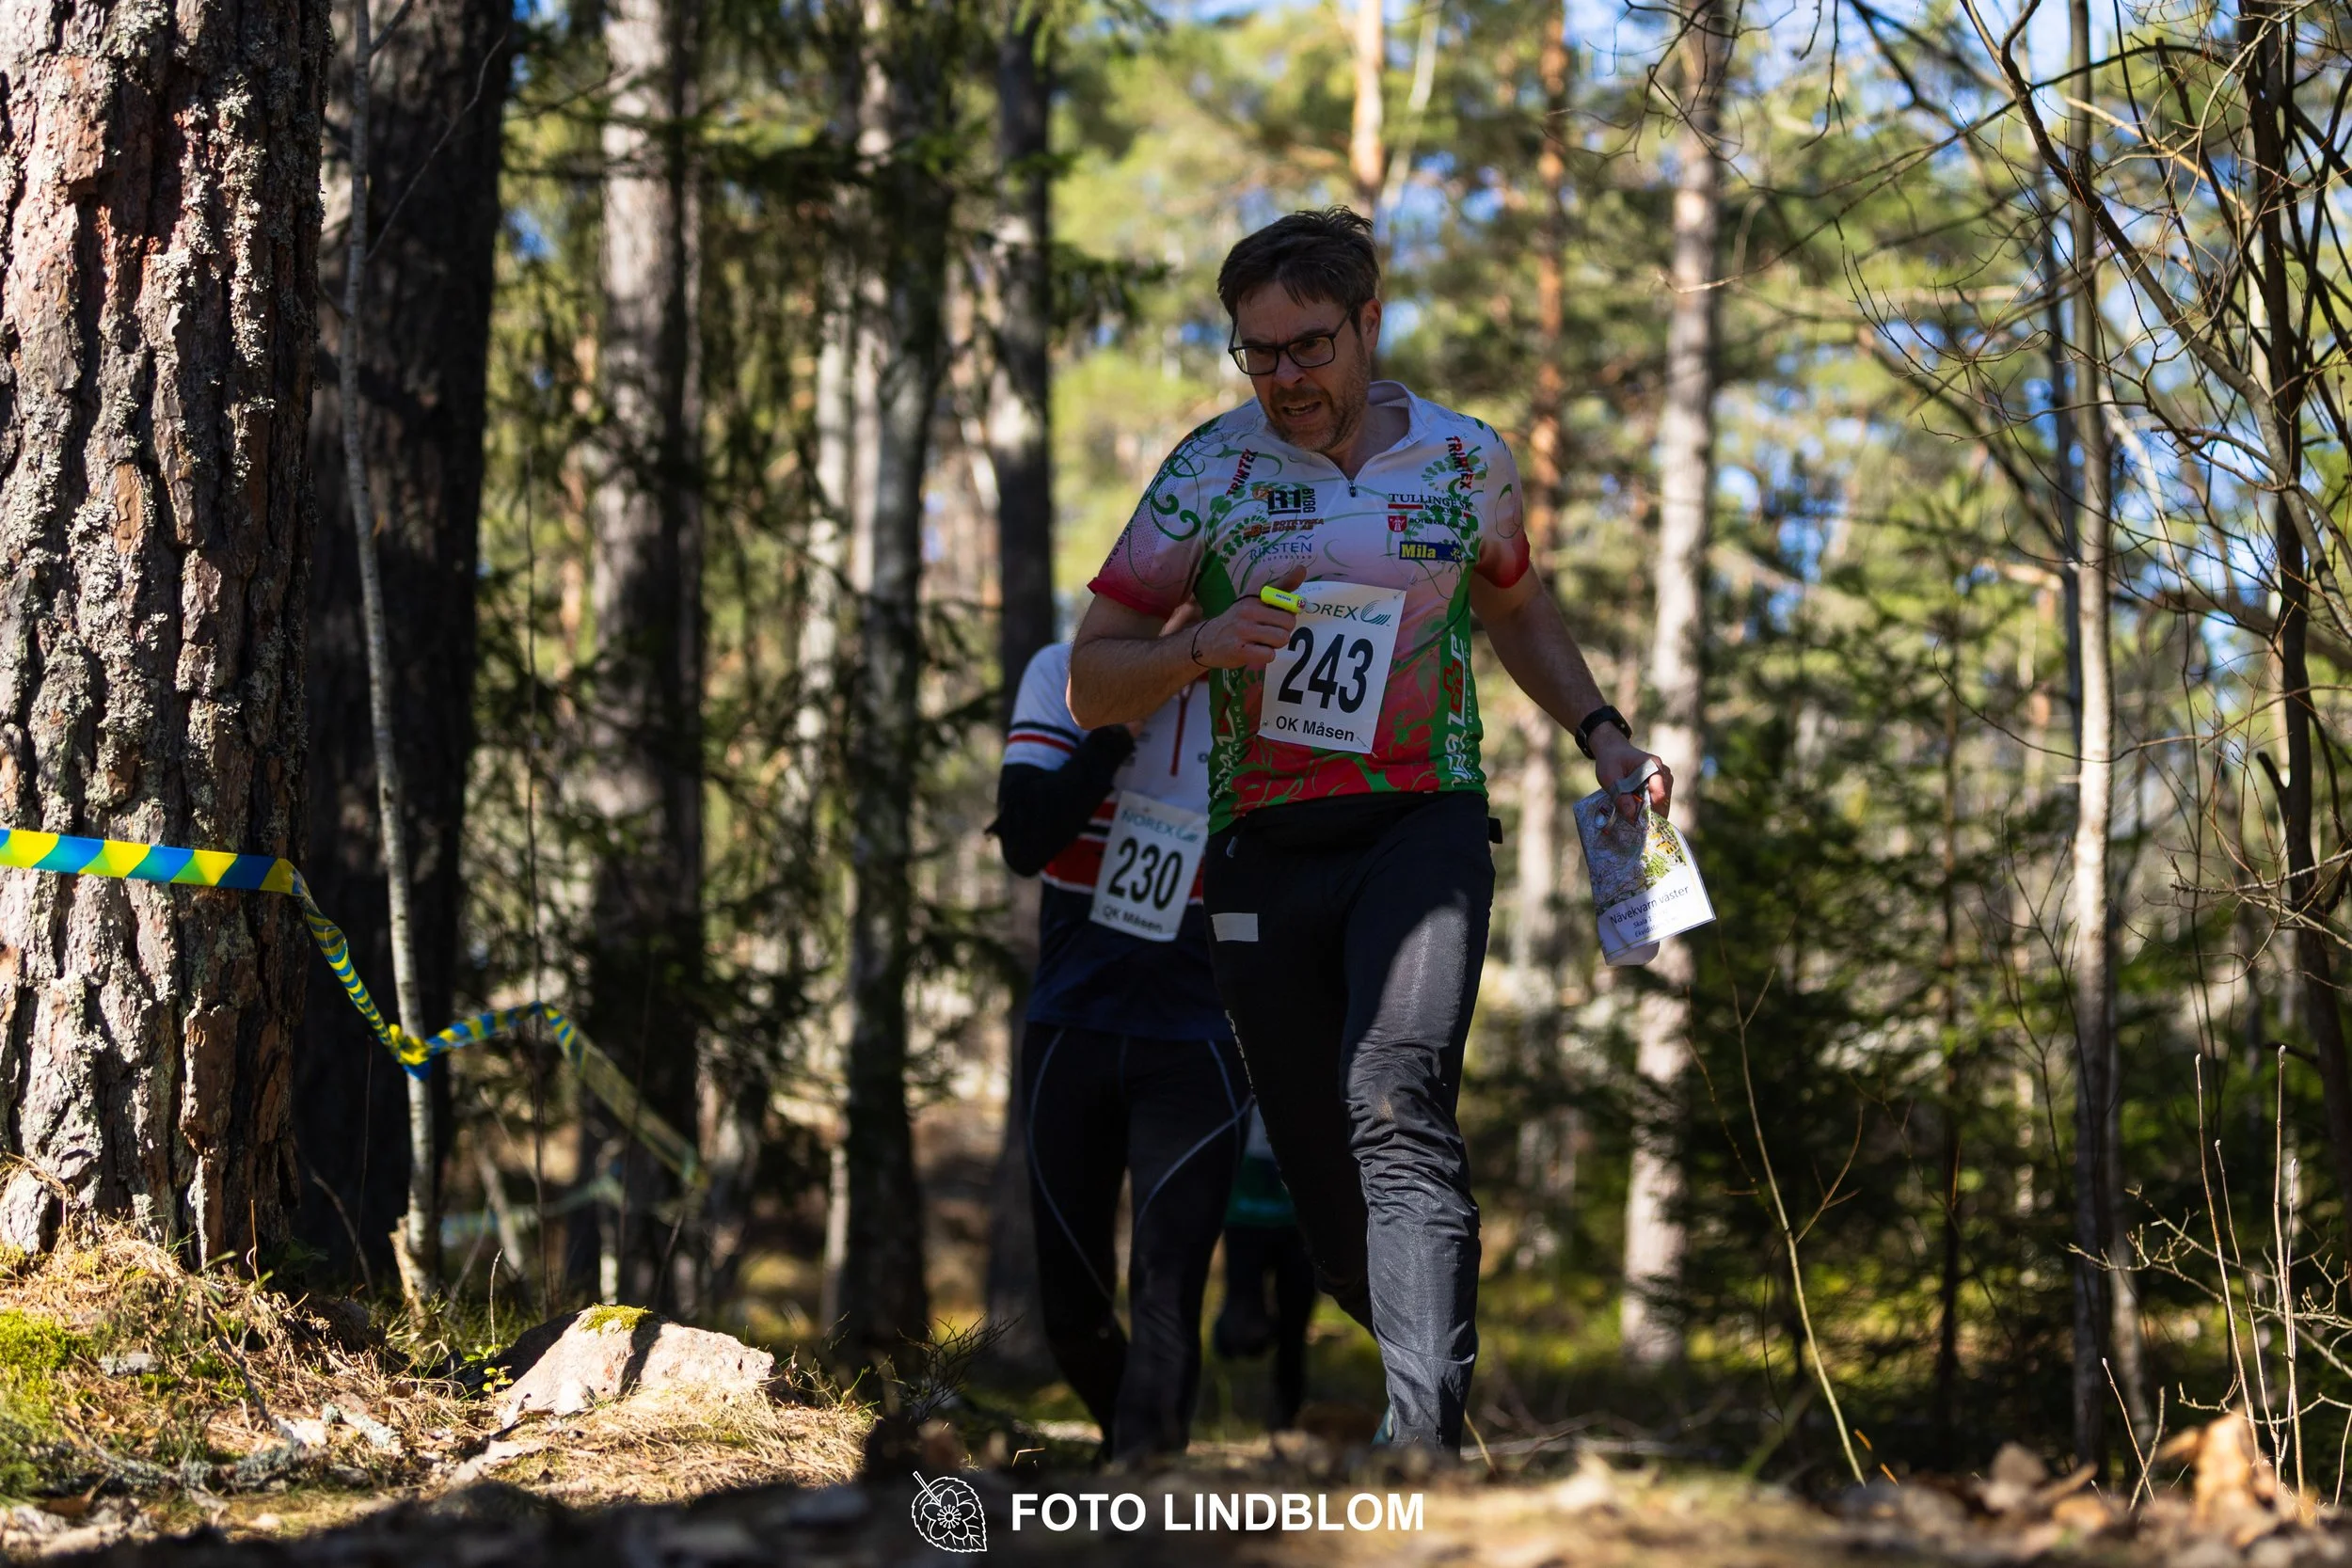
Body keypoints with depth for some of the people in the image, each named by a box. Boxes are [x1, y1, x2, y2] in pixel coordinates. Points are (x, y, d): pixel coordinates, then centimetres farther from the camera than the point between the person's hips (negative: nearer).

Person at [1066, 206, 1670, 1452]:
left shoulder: (1465, 458, 8)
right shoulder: (1210, 473, 4)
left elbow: (1514, 607, 28)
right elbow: (1092, 681, 5)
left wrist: (1602, 734, 15)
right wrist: (1204, 648, -15)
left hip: (1422, 824, -2)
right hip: (1265, 855, 2)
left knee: (1395, 1111, -26)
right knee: (1323, 1179, 1)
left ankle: (1422, 1442, -36)